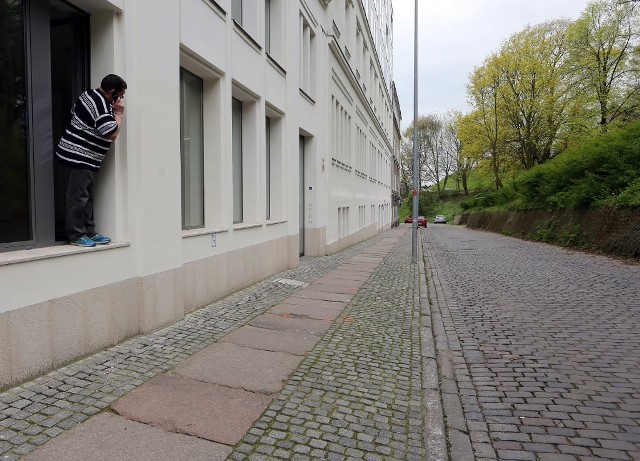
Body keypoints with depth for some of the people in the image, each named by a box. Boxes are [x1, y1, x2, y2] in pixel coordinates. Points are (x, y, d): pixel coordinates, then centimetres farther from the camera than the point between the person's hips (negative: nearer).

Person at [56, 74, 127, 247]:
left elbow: (74, 112, 25)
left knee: (87, 197, 12)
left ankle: (90, 232, 18)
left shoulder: (89, 95, 12)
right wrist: (119, 113, -11)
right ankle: (76, 236, 4)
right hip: (78, 158, -11)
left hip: (78, 156, 11)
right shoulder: (101, 105, -20)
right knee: (78, 198, -4)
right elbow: (112, 133, -24)